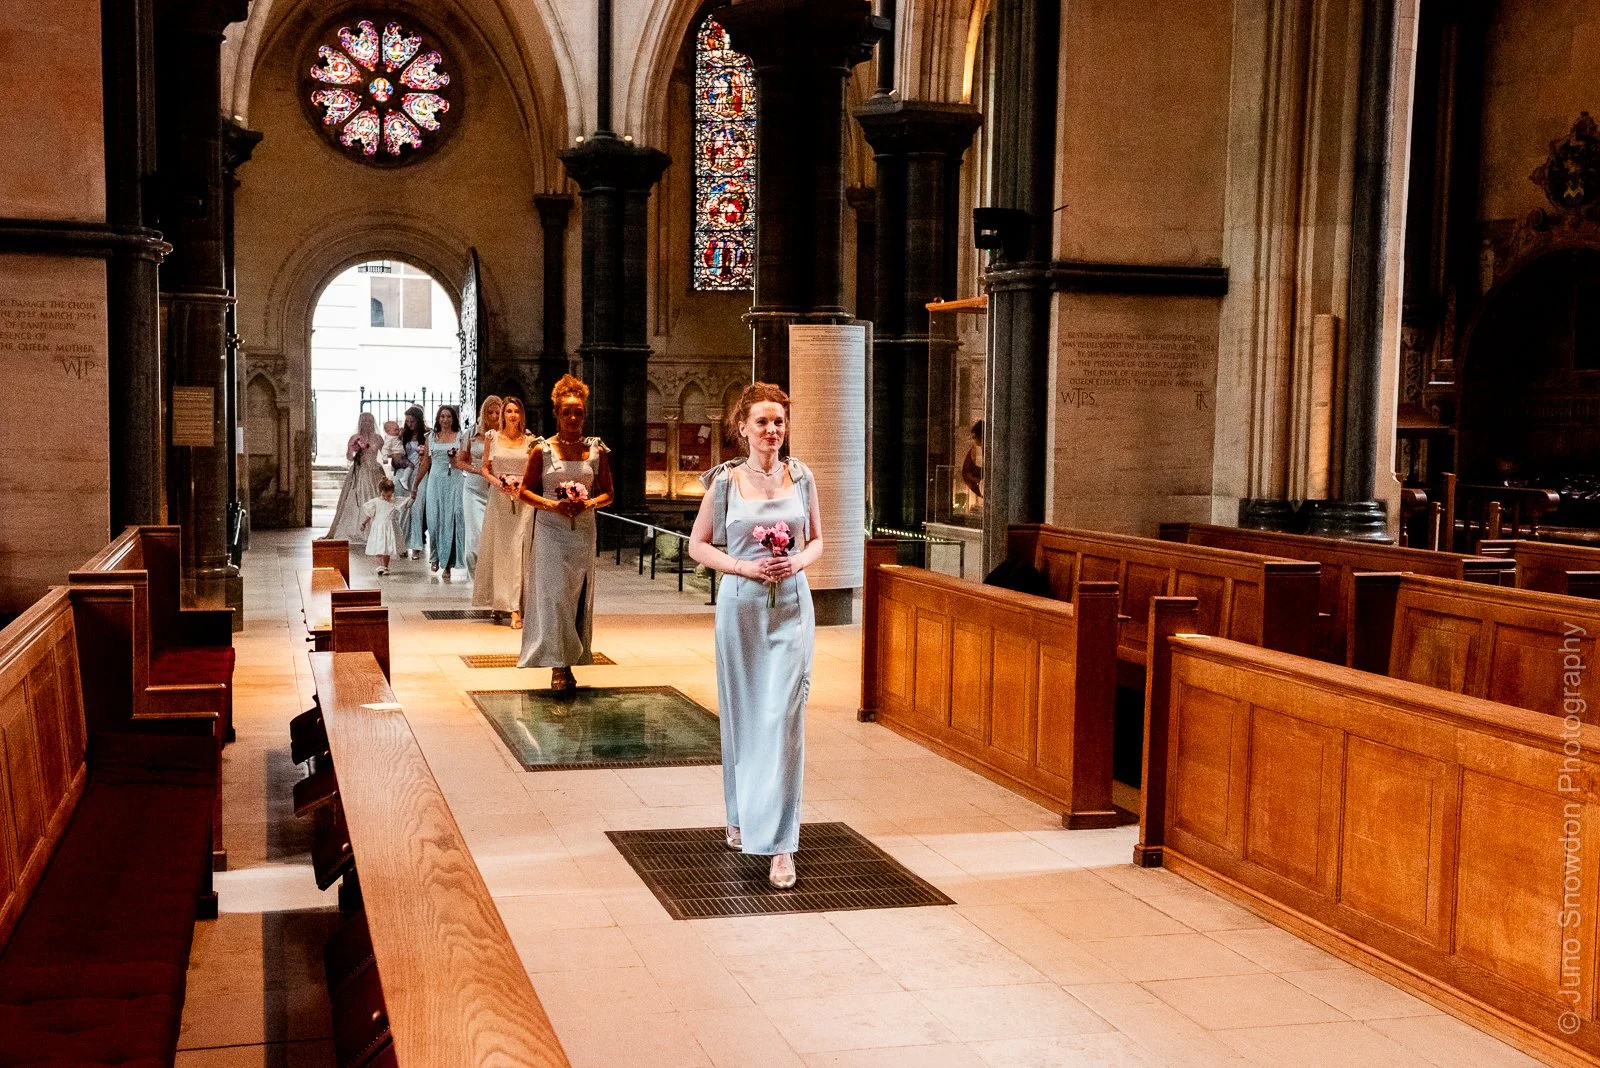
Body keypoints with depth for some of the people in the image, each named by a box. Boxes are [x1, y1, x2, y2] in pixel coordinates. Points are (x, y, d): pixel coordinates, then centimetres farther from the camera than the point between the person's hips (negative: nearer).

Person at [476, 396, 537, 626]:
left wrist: (524, 486, -10)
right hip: (498, 498, 1)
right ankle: (498, 601, 15)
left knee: (518, 551, -5)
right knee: (498, 549, 4)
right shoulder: (493, 438, 6)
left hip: (522, 501, -1)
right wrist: (497, 482, -8)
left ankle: (515, 608, -8)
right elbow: (485, 468, 9)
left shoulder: (530, 441, 4)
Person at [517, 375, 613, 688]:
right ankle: (558, 666, -6)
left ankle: (569, 663, 15)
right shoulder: (543, 450, -1)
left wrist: (589, 503, -11)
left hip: (583, 531, 2)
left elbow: (607, 494, 9)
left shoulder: (596, 450, 4)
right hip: (550, 531, -2)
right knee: (553, 594, -7)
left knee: (578, 595, 6)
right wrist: (552, 504, -12)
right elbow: (525, 491, 3)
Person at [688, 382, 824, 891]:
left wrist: (798, 561, -9)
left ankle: (781, 844, -6)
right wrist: (743, 566, -12)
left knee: (784, 719, -7)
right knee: (742, 715, 10)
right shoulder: (725, 481, -1)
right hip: (742, 605, 0)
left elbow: (817, 540, 13)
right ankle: (741, 816, 33)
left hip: (792, 606, 0)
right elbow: (698, 545, 3)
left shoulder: (801, 477, 3)